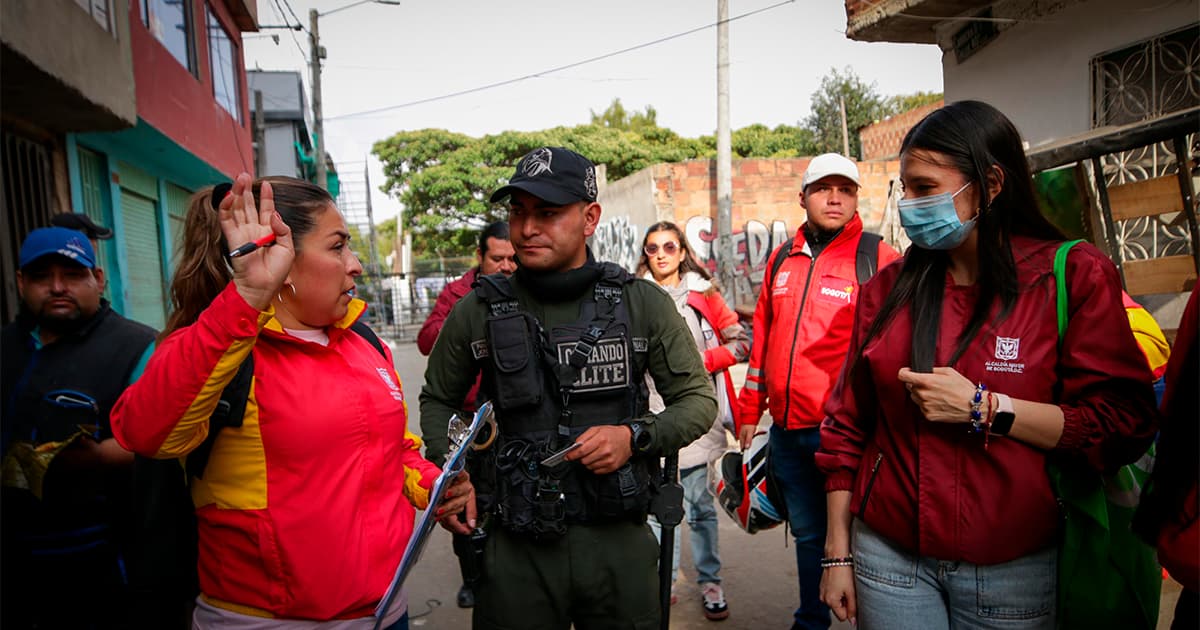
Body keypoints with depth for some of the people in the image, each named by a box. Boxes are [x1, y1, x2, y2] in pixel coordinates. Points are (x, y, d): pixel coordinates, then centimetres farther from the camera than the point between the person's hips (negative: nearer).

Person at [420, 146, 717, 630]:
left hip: (619, 539, 1)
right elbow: (437, 399, 11)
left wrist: (635, 437, -13)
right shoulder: (478, 310, -3)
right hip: (514, 545, 0)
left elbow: (699, 400, 4)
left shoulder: (643, 303, -4)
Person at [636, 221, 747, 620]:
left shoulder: (702, 295, 5)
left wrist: (700, 361, -9)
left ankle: (709, 581, 20)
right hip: (649, 415, 1)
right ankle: (662, 580, 22)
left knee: (699, 504, 6)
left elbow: (741, 342, 3)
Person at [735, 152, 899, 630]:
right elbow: (763, 338, 15)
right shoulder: (782, 259, 10)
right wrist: (749, 410, 14)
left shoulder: (878, 258, -5)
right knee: (807, 533, 20)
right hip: (786, 428, 5)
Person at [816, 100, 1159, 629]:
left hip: (1013, 570, -1)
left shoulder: (1075, 276, -4)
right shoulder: (889, 288, 2)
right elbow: (848, 425, 4)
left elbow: (1124, 427, -10)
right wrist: (838, 552, 4)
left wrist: (982, 407, -18)